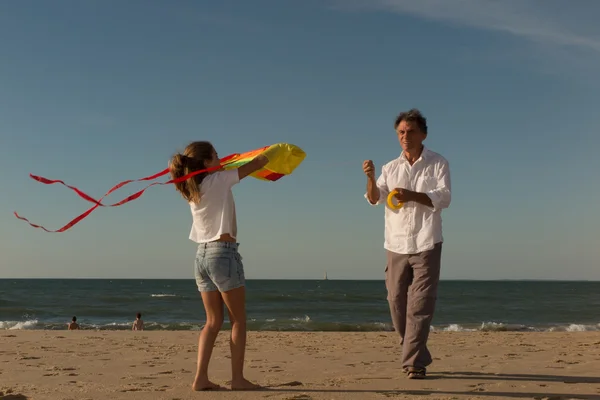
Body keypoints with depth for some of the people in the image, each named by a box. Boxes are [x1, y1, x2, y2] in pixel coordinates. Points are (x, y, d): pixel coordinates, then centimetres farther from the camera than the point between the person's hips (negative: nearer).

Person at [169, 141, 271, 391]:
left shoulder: (191, 188, 11)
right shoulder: (218, 180, -8)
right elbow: (258, 163, -1)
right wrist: (271, 152, 17)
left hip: (202, 255, 7)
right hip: (223, 253, -7)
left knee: (213, 321, 10)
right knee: (238, 320, 3)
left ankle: (201, 378, 3)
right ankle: (238, 378, 4)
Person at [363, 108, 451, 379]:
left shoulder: (438, 164, 3)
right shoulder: (390, 168, 12)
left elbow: (443, 199, -9)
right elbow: (374, 199, -2)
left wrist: (413, 195, -25)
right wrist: (370, 178, -22)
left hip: (426, 244, -4)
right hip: (396, 244, 4)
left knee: (419, 306, -8)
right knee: (397, 304, 7)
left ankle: (413, 363, -7)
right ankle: (418, 358, 23)